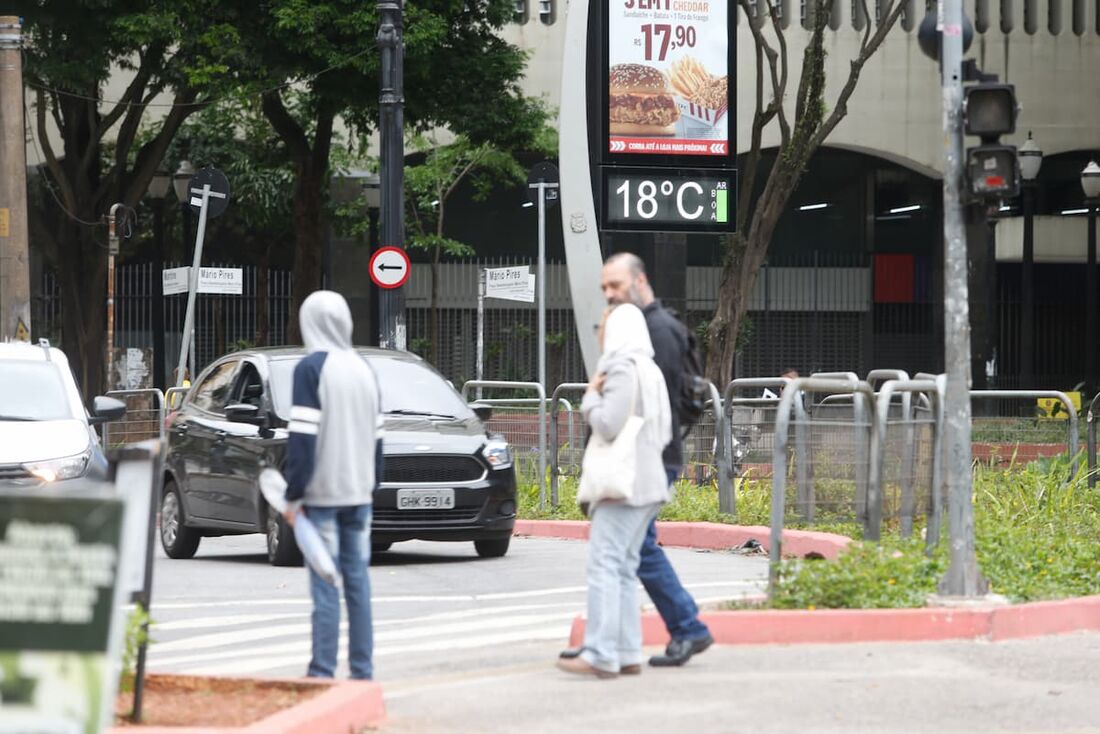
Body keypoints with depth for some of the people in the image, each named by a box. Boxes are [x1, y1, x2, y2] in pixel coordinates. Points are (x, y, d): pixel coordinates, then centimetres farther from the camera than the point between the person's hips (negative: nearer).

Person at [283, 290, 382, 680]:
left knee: (325, 586, -7)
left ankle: (322, 671, -8)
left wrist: (294, 494, -10)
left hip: (322, 493, -6)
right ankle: (362, 671, 8)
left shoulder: (312, 368, -8)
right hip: (358, 492, 6)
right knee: (357, 581, 8)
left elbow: (303, 436, -14)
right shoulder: (363, 369, 13)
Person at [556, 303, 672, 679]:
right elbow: (665, 432, 22)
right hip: (648, 483, 10)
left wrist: (591, 396, -4)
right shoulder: (651, 371, 19)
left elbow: (607, 425, -19)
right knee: (624, 568, 11)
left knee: (604, 565, -12)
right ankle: (627, 654, 8)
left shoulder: (623, 369, -11)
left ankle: (601, 655, -17)